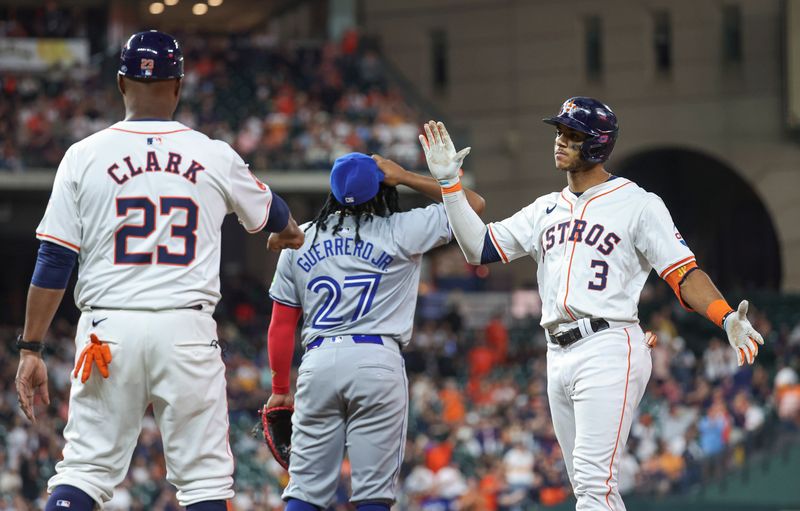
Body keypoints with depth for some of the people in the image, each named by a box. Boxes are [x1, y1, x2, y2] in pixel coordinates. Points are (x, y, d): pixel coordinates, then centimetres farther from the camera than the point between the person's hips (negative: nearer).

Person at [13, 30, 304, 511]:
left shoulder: (85, 156, 1)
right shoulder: (216, 157, 5)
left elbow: (53, 262, -1)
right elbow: (270, 211, 26)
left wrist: (31, 348, 3)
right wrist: (291, 232, 50)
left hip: (108, 328, 0)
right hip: (187, 328, 0)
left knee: (84, 468, 2)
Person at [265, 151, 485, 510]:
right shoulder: (401, 232, 2)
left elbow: (281, 326, 12)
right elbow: (473, 204, 11)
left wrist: (280, 389, 20)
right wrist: (406, 177, 10)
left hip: (318, 362, 3)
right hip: (378, 360, -3)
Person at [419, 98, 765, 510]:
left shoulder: (638, 205, 0)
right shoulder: (547, 210, 19)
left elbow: (684, 274, -7)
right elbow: (478, 248, 16)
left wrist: (727, 319, -24)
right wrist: (450, 183, 9)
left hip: (609, 351, -7)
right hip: (558, 357, 7)